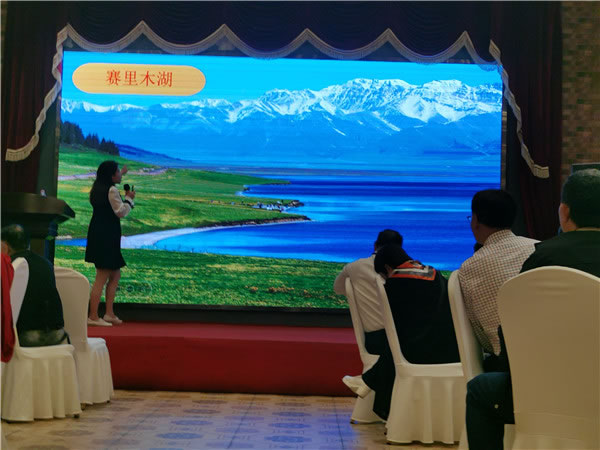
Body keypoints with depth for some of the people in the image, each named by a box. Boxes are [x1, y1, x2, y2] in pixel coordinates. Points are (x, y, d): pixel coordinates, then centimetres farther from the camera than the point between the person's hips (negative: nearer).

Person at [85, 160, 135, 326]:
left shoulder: (97, 187, 14)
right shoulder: (112, 190, -13)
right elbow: (121, 212, -12)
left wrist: (121, 175, 42)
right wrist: (129, 199, 3)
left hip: (97, 235, 10)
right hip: (106, 236, -10)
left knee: (115, 275, 16)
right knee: (102, 278, -7)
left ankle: (109, 313, 16)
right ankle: (93, 317, -5)